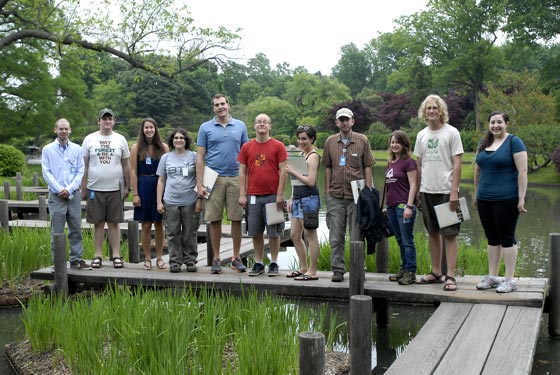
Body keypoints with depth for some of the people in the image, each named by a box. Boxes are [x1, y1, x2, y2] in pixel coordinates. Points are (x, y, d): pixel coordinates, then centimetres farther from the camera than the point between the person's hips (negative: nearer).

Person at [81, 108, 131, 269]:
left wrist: (128, 187, 5)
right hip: (95, 189, 0)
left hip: (115, 189, 0)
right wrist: (83, 188, 2)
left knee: (114, 223, 3)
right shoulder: (89, 139, 5)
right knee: (98, 223, 4)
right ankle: (98, 255, 11)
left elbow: (126, 165, 9)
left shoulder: (120, 140, 7)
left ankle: (116, 255, 8)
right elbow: (84, 166, 6)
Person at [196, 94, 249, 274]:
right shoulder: (206, 128, 6)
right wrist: (200, 184, -5)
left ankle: (236, 257, 14)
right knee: (215, 220, 3)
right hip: (214, 179, -1)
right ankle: (216, 258, 13)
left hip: (236, 178, 1)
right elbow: (200, 157, 3)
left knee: (237, 219, 3)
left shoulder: (240, 126, 9)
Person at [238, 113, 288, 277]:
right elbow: (242, 172, 8)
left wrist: (280, 194, -8)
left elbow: (283, 171, -2)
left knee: (274, 232, 3)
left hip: (273, 196, -2)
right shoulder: (247, 147, 8)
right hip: (253, 196, 3)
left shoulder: (278, 146, 0)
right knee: (256, 232, 7)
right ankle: (258, 263, 18)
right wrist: (242, 195, 1)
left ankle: (274, 263, 14)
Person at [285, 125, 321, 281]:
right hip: (298, 198, 9)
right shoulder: (302, 154, 17)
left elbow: (311, 181, -18)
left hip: (309, 198, -9)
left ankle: (312, 272, 4)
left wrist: (293, 171, -14)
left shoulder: (313, 156, -10)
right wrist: (292, 199, 17)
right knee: (295, 235, 12)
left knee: (310, 235, -3)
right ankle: (304, 268, 23)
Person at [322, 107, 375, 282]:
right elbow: (328, 167, 11)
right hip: (336, 195, 2)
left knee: (356, 235, 4)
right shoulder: (330, 142, 8)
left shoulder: (362, 140, 2)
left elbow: (367, 167, 3)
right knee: (336, 236, 4)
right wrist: (327, 191, 5)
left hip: (356, 195, -2)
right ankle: (338, 269, 12)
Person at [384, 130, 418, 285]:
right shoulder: (391, 163, 16)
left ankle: (411, 272, 2)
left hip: (403, 206, -8)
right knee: (400, 240, 13)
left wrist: (409, 206, -17)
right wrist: (386, 205, 21)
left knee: (407, 240, -4)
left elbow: (413, 186, -11)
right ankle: (404, 269, 21)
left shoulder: (409, 162, -7)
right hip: (392, 207, 8)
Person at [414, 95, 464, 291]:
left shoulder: (451, 132, -4)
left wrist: (454, 191, -15)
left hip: (446, 191, -5)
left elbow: (457, 163, -8)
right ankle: (436, 272, 22)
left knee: (449, 233, -5)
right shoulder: (421, 135, 12)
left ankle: (450, 276, -2)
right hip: (427, 191, 6)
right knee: (433, 233, 12)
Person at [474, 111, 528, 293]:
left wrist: (521, 198, -15)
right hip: (485, 200, 6)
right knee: (492, 238, 12)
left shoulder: (514, 142, -7)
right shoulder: (484, 143, 12)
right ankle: (492, 277, 20)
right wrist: (476, 193, 18)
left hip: (506, 199, -6)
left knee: (506, 238, -1)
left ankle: (510, 280, 6)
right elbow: (477, 170, 20)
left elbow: (522, 171, -11)